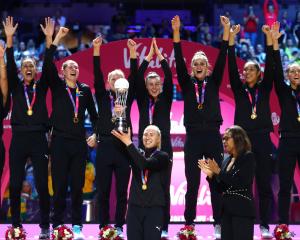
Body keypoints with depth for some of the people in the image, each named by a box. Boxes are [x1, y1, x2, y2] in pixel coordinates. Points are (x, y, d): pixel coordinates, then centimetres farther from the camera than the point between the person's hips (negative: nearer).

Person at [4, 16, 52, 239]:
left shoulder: (41, 86, 10)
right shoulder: (16, 86, 10)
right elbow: (10, 65, -1)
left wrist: (49, 39, -10)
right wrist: (9, 39, -12)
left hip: (39, 139, -1)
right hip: (19, 139, 1)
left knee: (42, 185, -1)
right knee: (15, 184, 0)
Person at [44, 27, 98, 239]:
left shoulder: (85, 90, 10)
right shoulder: (57, 86, 4)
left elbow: (93, 114, 17)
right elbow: (48, 64, -10)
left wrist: (95, 134, 4)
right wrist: (56, 39, -16)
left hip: (79, 143, 2)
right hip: (60, 142, -2)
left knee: (77, 184, 3)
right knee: (59, 184, -2)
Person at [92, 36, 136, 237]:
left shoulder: (127, 98, 11)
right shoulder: (102, 97, 11)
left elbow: (134, 78, -1)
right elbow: (97, 77, -1)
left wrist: (133, 54, -12)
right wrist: (96, 51, -13)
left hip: (123, 147, 0)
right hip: (105, 147, 0)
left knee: (122, 191, 1)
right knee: (103, 191, 1)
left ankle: (119, 226, 7)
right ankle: (103, 226, 6)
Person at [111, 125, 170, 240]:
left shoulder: (163, 157, 2)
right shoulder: (137, 154, 16)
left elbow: (146, 164, -15)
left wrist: (129, 143, -19)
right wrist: (122, 137, -15)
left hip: (154, 208, -3)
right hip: (134, 206, 3)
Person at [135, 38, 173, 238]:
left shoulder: (166, 100, 6)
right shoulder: (142, 101, 8)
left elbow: (169, 79, -5)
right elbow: (138, 79, -3)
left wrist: (160, 56, -8)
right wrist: (148, 58, -6)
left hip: (164, 148, -1)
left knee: (163, 188, -1)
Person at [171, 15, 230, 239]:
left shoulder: (213, 83, 8)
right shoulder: (187, 84, 7)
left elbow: (221, 61, -2)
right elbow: (179, 62, -4)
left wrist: (226, 32, -12)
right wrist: (176, 33, -14)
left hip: (213, 136, 0)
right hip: (193, 137, 0)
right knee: (192, 183, 1)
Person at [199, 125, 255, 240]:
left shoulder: (248, 158, -5)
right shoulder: (227, 161, 14)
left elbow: (241, 182, -17)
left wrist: (218, 171, -15)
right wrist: (210, 174, 2)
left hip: (242, 210, -7)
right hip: (227, 209, 7)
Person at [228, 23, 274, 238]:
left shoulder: (264, 89, 9)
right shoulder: (239, 89, 10)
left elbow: (270, 68, -3)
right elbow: (232, 68, 0)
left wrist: (269, 39, -12)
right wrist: (231, 40, -10)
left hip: (262, 140, 0)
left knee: (264, 183, 1)